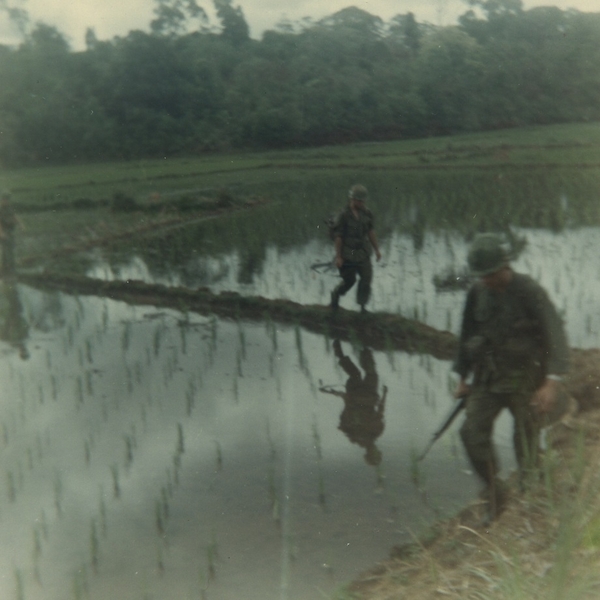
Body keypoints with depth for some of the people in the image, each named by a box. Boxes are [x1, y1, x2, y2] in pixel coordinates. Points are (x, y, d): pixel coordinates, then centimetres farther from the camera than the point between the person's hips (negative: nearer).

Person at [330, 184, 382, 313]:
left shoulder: (366, 213, 1)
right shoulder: (344, 216, -15)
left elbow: (371, 232, 10)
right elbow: (338, 237, -13)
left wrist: (377, 249, 10)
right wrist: (338, 257, -13)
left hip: (363, 253, 5)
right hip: (348, 255, -4)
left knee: (366, 278, -5)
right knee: (349, 280, 9)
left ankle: (362, 305, 3)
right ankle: (335, 294, 38)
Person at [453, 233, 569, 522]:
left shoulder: (530, 292, -18)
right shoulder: (477, 293, -2)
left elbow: (555, 335, -24)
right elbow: (468, 336, 10)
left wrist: (552, 382, -35)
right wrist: (463, 378, 13)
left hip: (526, 376, -4)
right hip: (489, 375, 4)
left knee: (526, 440, 3)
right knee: (472, 432, -7)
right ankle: (494, 493, 11)